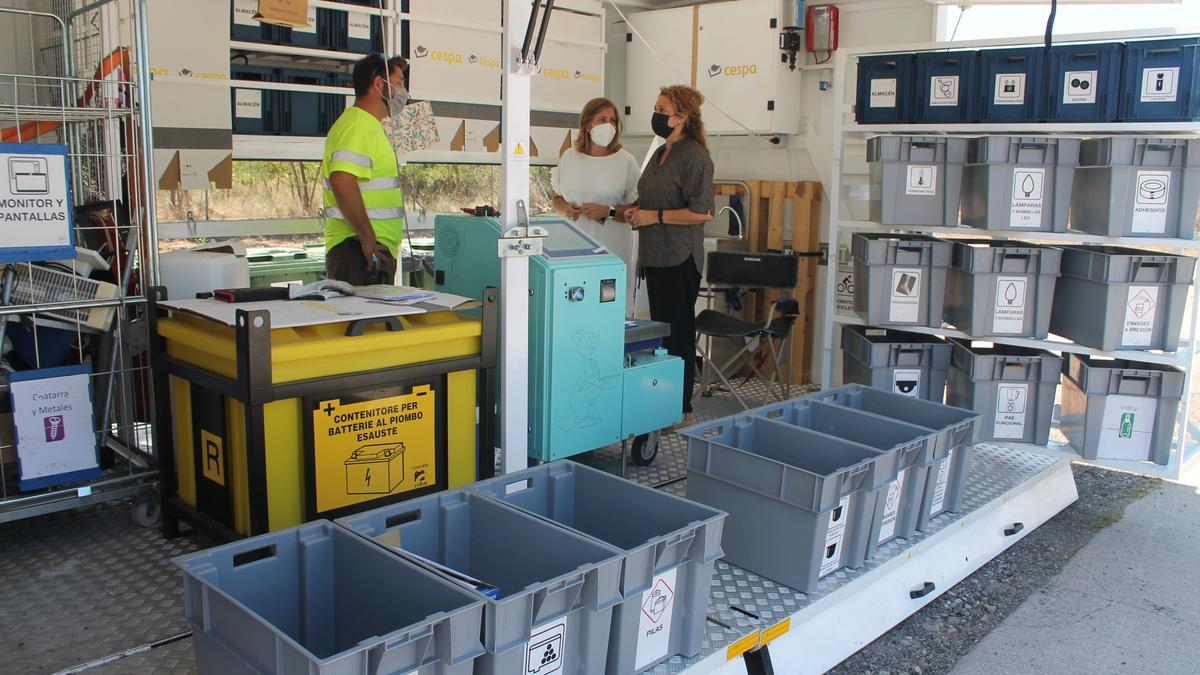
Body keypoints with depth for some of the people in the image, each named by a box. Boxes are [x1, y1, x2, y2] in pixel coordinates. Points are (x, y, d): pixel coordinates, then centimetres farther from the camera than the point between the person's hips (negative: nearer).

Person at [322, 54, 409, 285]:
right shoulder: (359, 125, -13)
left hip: (373, 250, 10)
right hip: (359, 250, -10)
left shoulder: (368, 125, 21)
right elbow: (342, 181, -27)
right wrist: (368, 239, -23)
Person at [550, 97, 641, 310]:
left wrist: (608, 212, -15)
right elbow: (557, 198, 20)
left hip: (612, 247, -2)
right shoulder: (569, 157, 10)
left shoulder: (626, 162, 1)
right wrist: (565, 209, -2)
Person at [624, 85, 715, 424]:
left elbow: (703, 212, -20)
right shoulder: (660, 154, 16)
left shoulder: (695, 156, -12)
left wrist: (655, 216, -17)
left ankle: (682, 410, 7)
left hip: (679, 259, -9)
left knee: (678, 332, -3)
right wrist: (636, 210, 8)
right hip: (655, 256, 9)